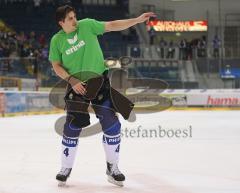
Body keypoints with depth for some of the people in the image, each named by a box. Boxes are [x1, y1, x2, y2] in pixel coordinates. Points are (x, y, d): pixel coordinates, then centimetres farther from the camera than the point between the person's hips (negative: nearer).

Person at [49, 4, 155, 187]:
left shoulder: (87, 25, -3)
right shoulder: (57, 40, -3)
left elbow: (112, 26, -3)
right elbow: (56, 66, -1)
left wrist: (138, 20, -10)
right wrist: (72, 80, -15)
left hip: (100, 81, 1)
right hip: (77, 85, -1)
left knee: (111, 124, -4)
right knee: (73, 127, -4)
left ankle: (112, 167, 11)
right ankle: (66, 168, 14)